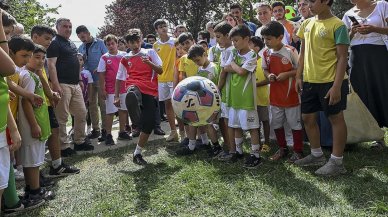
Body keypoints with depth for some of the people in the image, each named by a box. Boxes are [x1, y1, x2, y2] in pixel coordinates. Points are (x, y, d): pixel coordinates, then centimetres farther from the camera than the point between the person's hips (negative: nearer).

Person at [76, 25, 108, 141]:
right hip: (88, 79, 6)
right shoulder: (81, 48, 12)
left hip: (100, 78, -5)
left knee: (102, 104, -3)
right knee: (92, 104, 9)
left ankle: (105, 129, 4)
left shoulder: (100, 43, -3)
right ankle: (95, 129, 18)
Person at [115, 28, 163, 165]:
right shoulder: (125, 59, 19)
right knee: (132, 92, -41)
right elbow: (119, 79, 22)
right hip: (134, 87, 0)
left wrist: (148, 62, -12)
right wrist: (116, 96, 15)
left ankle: (137, 153, 10)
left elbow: (160, 71, 6)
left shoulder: (150, 53, 15)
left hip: (151, 91, 0)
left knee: (149, 123, -5)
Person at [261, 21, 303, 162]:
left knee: (295, 123, 5)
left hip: (291, 94, -5)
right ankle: (282, 149, 31)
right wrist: (268, 75, -8)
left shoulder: (291, 51, -13)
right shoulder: (266, 53, 1)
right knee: (276, 123, 14)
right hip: (275, 95, 5)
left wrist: (286, 74, -19)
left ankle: (298, 151, 20)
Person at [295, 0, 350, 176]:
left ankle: (337, 161, 13)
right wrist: (298, 76, 8)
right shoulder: (307, 24, 9)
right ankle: (317, 155, 30)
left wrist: (337, 86, -19)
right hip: (309, 80, 7)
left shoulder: (337, 25, -10)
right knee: (307, 118, 13)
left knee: (336, 118, 3)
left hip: (330, 81, -7)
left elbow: (342, 57, -13)